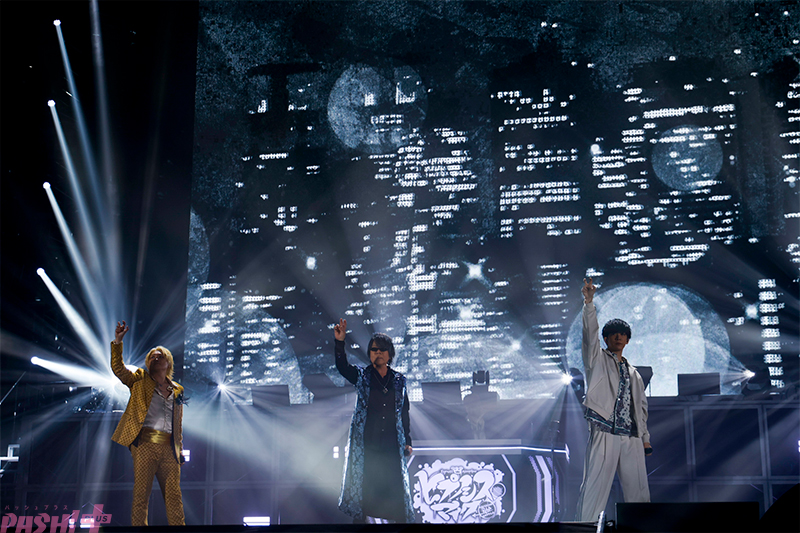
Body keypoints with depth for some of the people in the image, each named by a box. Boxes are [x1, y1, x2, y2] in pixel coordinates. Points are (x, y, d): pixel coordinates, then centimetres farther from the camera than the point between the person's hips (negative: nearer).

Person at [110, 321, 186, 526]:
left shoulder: (177, 390, 19)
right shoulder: (140, 380, 12)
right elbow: (118, 368, -2)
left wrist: (180, 449, 14)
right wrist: (117, 343, -13)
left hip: (169, 447, 3)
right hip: (145, 443, -3)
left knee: (174, 497, 0)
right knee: (141, 494, -6)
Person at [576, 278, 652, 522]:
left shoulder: (633, 372, 24)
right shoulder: (597, 359, 11)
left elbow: (641, 405, 24)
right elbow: (589, 333, -5)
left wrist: (645, 437, 16)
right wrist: (589, 302, -18)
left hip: (631, 438, 5)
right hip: (603, 433, -5)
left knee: (638, 489, 2)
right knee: (594, 486, -10)